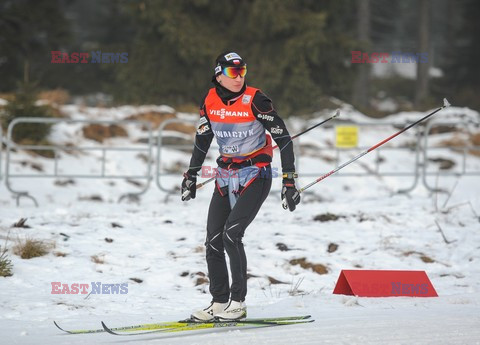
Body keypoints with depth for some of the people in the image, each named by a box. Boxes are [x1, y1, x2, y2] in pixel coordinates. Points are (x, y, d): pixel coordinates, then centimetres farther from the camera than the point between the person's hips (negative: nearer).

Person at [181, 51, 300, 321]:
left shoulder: (255, 100, -15)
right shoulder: (210, 101, 0)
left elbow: (283, 138, -12)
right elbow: (203, 139, 16)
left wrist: (289, 181, -15)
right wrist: (191, 175, 16)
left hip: (255, 176, -6)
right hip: (226, 176, 6)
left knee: (231, 233, -20)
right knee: (213, 241, 0)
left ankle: (238, 302, -12)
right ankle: (219, 303, 12)